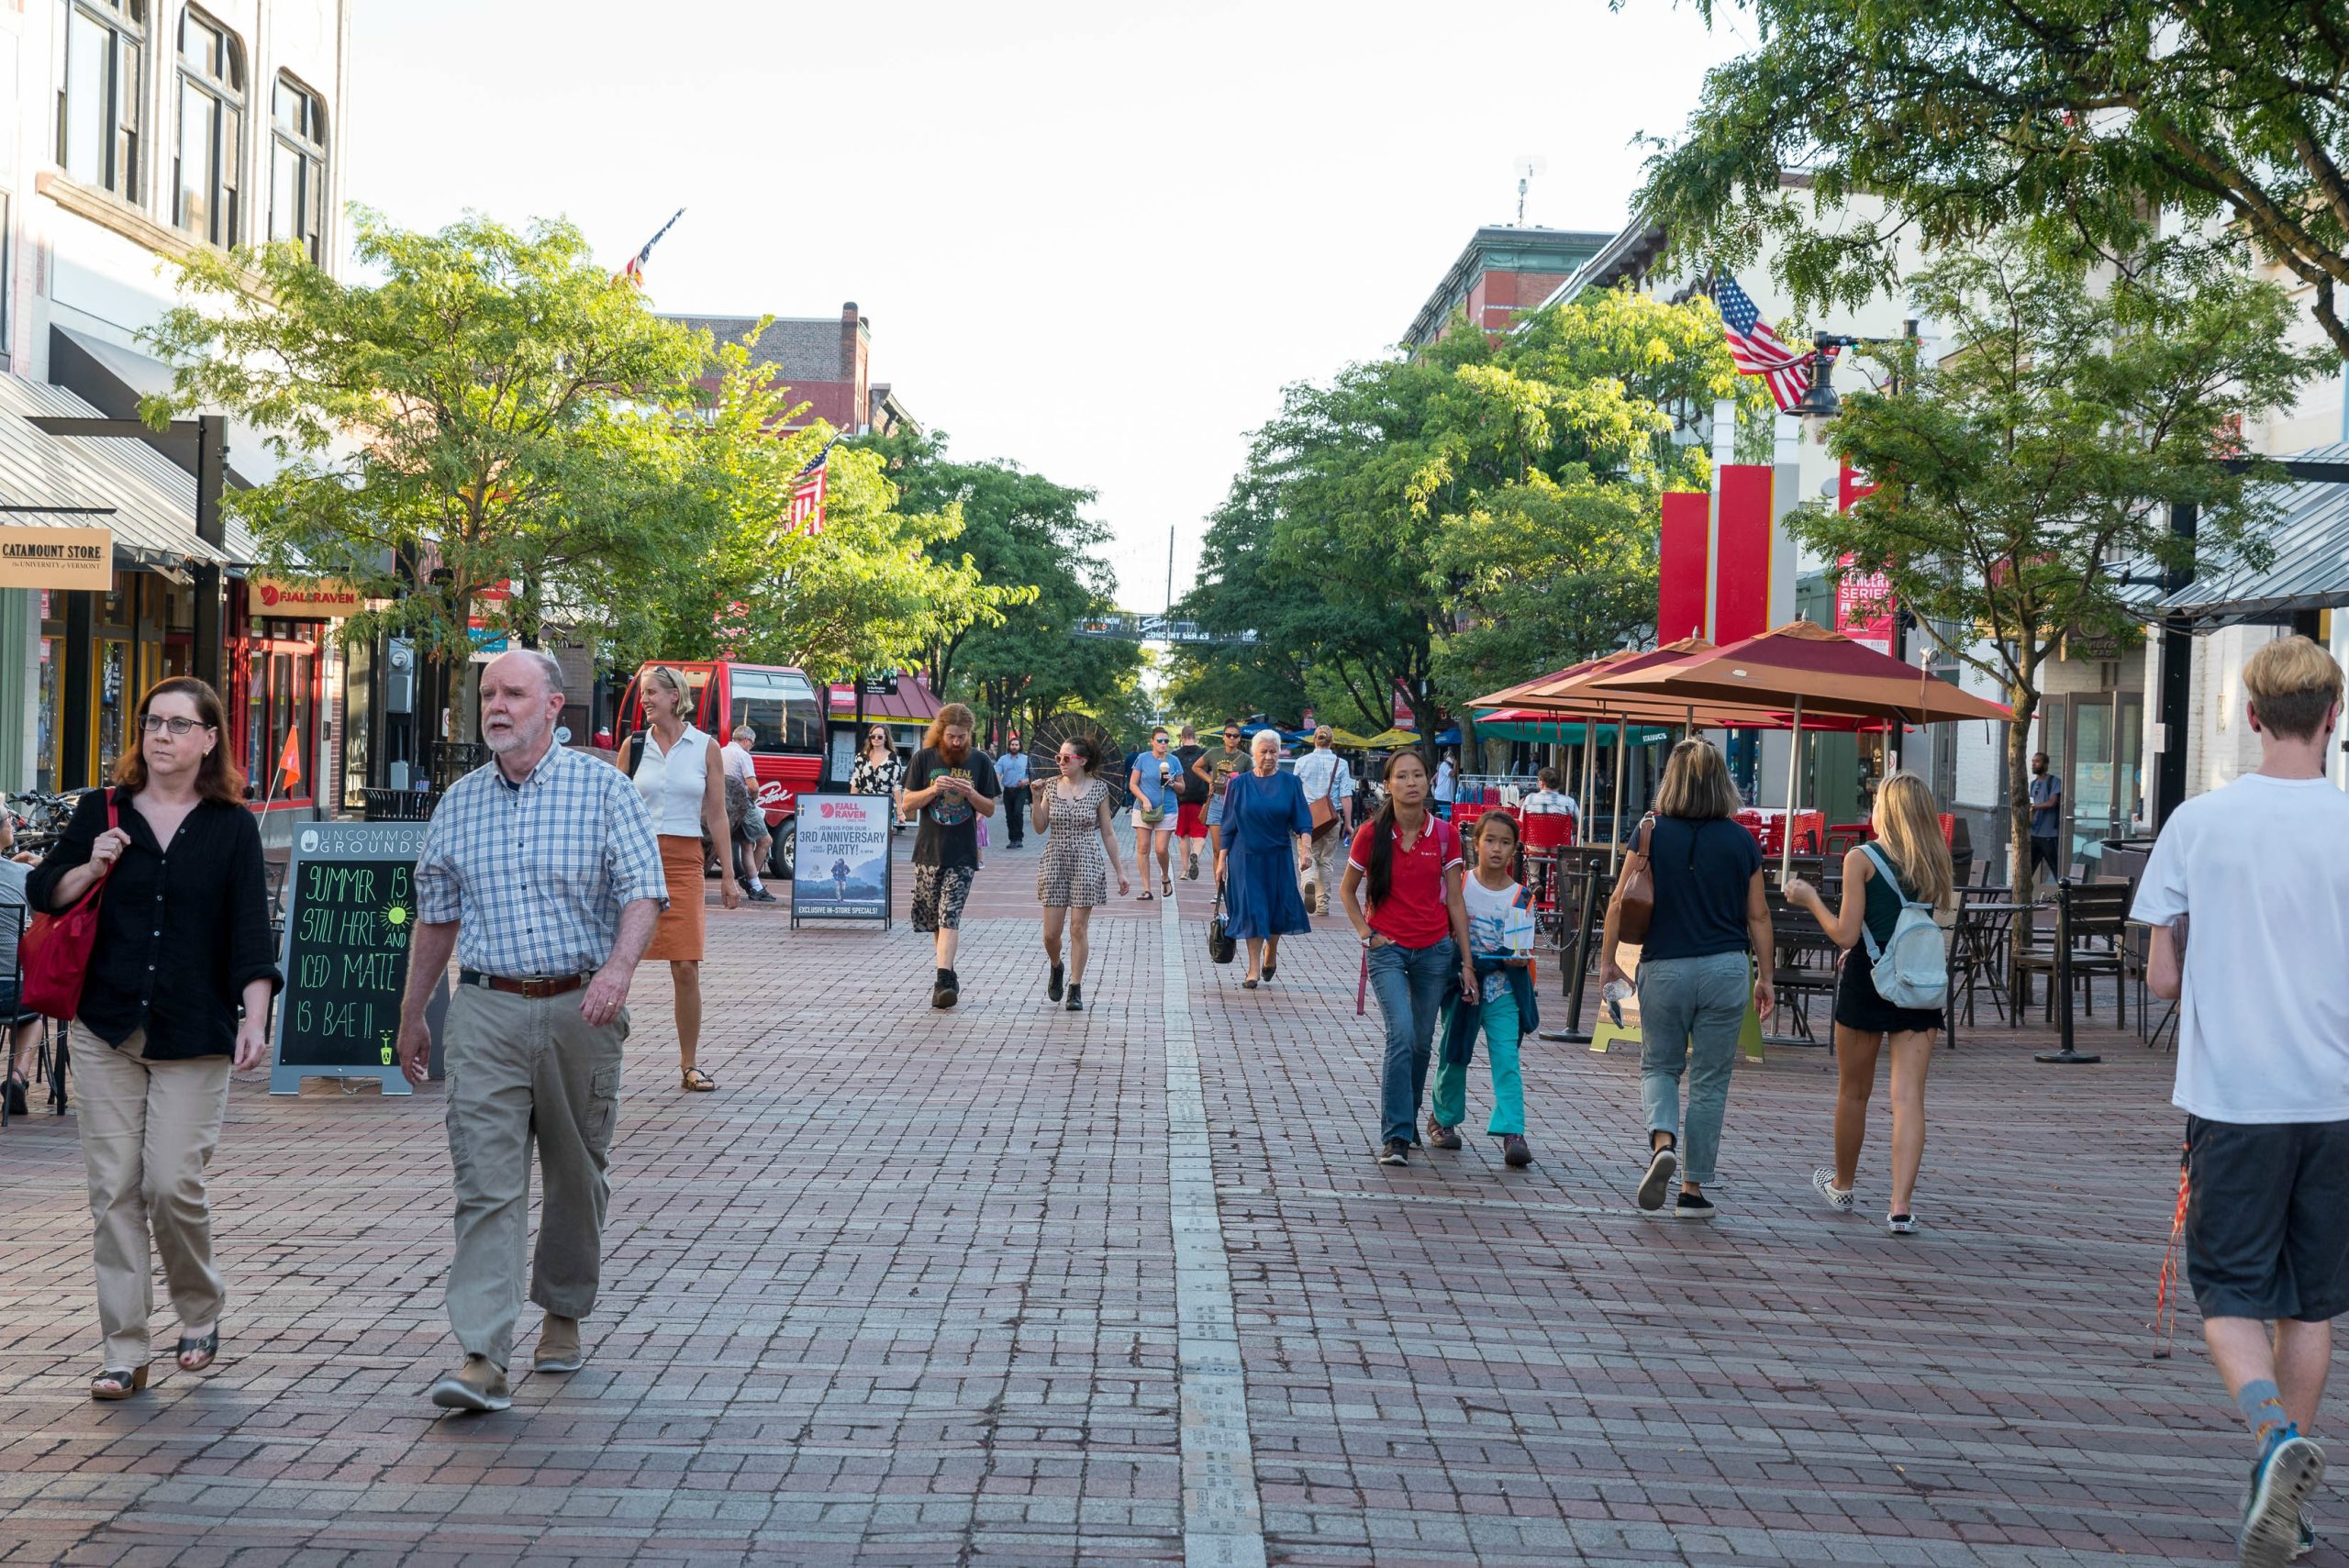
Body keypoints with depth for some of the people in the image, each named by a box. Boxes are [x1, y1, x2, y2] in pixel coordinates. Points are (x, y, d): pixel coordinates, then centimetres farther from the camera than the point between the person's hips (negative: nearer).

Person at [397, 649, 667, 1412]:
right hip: (486, 1010, 1)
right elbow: (436, 917, 18)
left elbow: (643, 891, -10)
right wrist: (412, 1015, 21)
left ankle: (564, 1313, 33)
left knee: (576, 1174, 12)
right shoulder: (459, 804, 10)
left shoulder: (604, 789, -1)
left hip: (579, 1011, -1)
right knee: (486, 1183, -8)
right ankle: (483, 1358, -14)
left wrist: (619, 968, -28)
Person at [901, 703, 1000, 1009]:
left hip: (962, 855, -2)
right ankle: (948, 974, 23)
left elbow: (990, 809, 6)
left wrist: (971, 793, -14)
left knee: (950, 916, -13)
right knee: (931, 918, 8)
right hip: (928, 851, 2)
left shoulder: (980, 761, 2)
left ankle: (944, 980, -21)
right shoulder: (924, 759, 1)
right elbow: (907, 805, 2)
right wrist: (932, 790, -16)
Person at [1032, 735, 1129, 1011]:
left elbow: (1107, 833, 2)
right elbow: (1040, 828, 4)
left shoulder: (1099, 788, -3)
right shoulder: (1051, 786, 3)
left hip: (1087, 863, -2)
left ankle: (1075, 989, 7)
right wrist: (1036, 799, -10)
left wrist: (1120, 871, 2)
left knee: (1079, 928, -2)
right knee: (1051, 931, 1)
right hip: (1055, 861, 2)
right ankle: (1056, 968, 32)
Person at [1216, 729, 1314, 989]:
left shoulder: (1289, 782, 1)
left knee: (1278, 908, 6)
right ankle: (1254, 969, 2)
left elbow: (1301, 821, 0)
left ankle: (1271, 953, 34)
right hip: (1246, 857, -1)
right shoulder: (1240, 783, 1)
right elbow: (1228, 826, 4)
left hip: (1279, 858, 1)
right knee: (1251, 910, -4)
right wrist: (1222, 860, 0)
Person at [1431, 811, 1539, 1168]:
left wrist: (1517, 958, -27)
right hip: (1460, 982, 1)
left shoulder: (1520, 898, -3)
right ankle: (1443, 1118, 34)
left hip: (1502, 989, -1)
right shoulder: (1458, 885, -2)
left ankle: (1513, 1133, -15)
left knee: (1506, 1059, -11)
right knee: (1454, 1055, 12)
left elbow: (1519, 952, -5)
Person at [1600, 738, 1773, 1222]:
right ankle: (1693, 1189, 9)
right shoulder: (1741, 840, 0)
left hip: (1665, 969, -1)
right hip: (1726, 968, 1)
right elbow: (1758, 915, 4)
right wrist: (1765, 975, 13)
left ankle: (1663, 1140, -12)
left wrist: (1607, 958, 5)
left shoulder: (1652, 833, -4)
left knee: (1659, 1065, 16)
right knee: (1710, 1081, 8)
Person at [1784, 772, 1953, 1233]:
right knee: (1909, 1096, -3)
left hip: (1867, 983, -3)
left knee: (1853, 1092, 15)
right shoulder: (1935, 863, 5)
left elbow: (1846, 934, -13)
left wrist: (1809, 899, 3)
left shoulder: (1861, 859, -8)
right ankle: (1901, 1206, -12)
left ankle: (1842, 1186, 33)